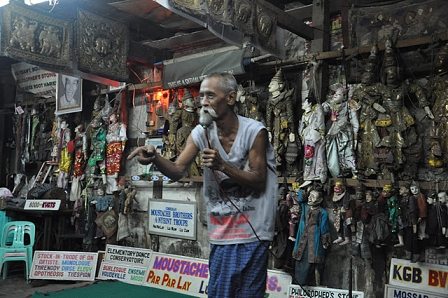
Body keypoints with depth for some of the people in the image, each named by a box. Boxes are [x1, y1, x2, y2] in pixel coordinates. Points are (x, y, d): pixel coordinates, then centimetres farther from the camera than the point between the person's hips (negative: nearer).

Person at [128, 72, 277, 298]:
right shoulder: (201, 133, -2)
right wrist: (154, 158, -28)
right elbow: (178, 171, -8)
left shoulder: (254, 131, -15)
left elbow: (259, 182, -14)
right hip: (221, 233, 5)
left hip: (251, 231, -4)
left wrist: (223, 165, -27)